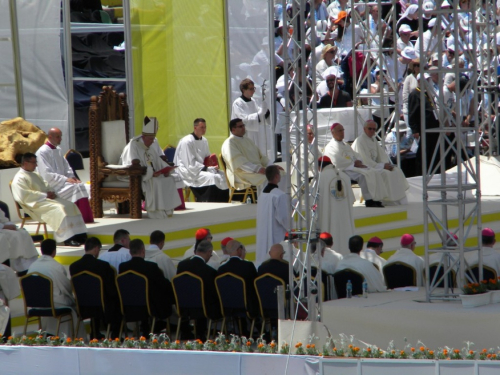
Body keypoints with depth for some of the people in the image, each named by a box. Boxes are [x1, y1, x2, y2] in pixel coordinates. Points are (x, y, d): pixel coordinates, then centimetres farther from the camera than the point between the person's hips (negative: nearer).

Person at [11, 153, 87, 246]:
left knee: (70, 206, -8)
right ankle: (68, 239, -31)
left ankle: (78, 236, -13)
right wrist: (45, 195, -18)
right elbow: (25, 196, -19)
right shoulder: (19, 179, -8)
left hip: (46, 199, 9)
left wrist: (50, 193, 3)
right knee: (59, 209, -30)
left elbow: (45, 187, 28)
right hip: (36, 204, -9)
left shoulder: (35, 175, 23)